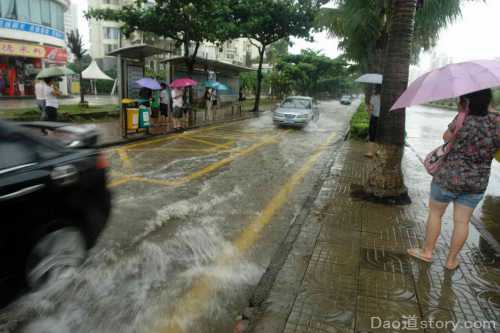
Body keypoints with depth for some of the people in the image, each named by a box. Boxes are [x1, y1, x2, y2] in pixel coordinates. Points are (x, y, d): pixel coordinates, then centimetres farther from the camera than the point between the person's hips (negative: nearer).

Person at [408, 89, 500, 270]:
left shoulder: (463, 121, -18)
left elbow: (446, 137, -2)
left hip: (449, 177, -4)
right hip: (478, 182, 4)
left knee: (435, 212, 15)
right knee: (462, 221, 13)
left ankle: (427, 252, 25)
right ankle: (451, 260, 26)